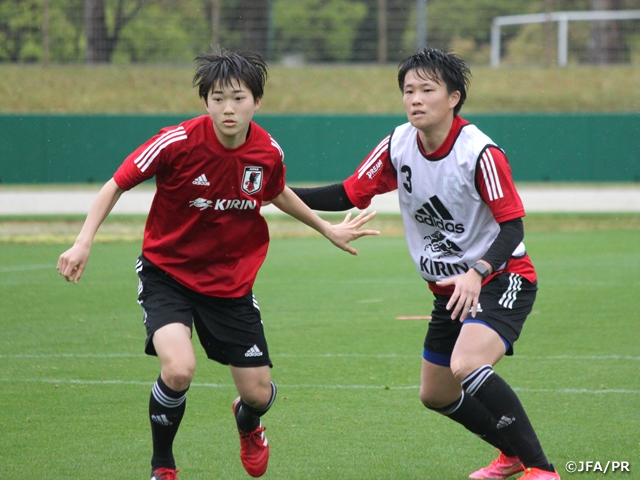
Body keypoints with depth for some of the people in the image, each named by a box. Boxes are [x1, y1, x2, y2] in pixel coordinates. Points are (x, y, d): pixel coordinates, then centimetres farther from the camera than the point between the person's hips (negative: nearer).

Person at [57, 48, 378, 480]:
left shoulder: (268, 152, -10)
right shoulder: (179, 142, -22)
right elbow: (117, 185, -11)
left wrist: (327, 229, 24)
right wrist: (84, 242, -22)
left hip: (231, 280, 4)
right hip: (167, 271, -3)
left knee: (259, 394, 3)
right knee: (179, 369, -29)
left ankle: (248, 424, 45)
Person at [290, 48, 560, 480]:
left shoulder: (480, 152, -22)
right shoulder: (398, 147, -5)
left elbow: (512, 226, -22)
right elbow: (348, 196, 3)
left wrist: (477, 273, -38)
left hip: (501, 278, -8)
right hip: (450, 288, 8)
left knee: (468, 366, -33)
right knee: (436, 395, 16)